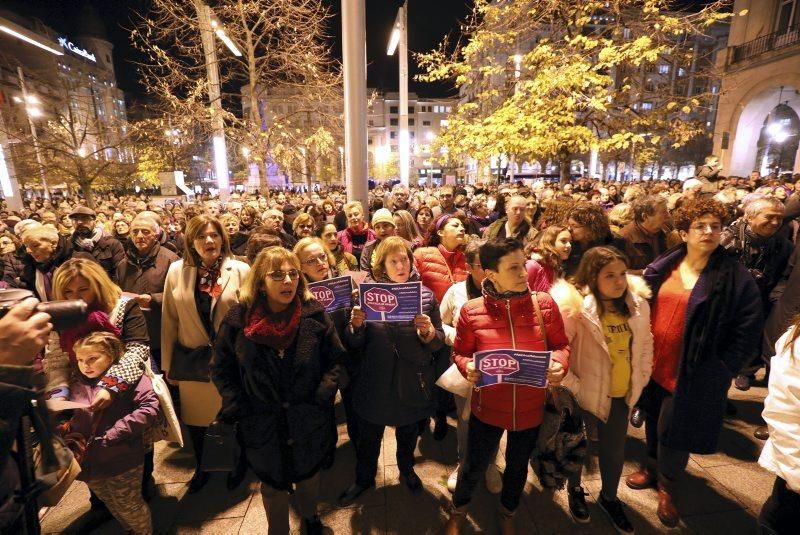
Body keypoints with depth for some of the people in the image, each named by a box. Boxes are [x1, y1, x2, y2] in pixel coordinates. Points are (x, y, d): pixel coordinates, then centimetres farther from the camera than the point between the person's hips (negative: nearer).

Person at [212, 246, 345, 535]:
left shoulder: (315, 314, -14)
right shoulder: (237, 319, -13)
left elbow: (336, 359, -5)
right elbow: (222, 370, -3)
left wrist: (323, 397, -15)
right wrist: (238, 410, -10)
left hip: (309, 421, 1)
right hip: (263, 424, 0)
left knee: (308, 476, 25)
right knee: (273, 485, 23)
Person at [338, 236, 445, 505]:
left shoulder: (426, 295, -7)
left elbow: (438, 343, -5)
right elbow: (355, 344, -4)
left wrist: (428, 331, -27)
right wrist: (356, 325, -25)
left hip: (413, 381, 1)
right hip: (376, 381, 0)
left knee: (408, 432, 24)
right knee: (369, 436, 18)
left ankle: (406, 469, 55)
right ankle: (364, 477, 47)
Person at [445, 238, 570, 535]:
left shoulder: (544, 303, -13)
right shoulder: (471, 310, -17)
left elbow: (561, 345, -1)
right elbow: (459, 352, -5)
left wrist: (559, 363, -21)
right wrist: (468, 367, -25)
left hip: (530, 408, 2)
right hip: (487, 407, -2)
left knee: (518, 466, 26)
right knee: (475, 467, 18)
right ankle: (458, 510, 52)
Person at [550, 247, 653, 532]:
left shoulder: (637, 304, -6)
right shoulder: (575, 308, -25)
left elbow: (645, 344, 9)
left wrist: (641, 379, 8)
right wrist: (573, 388, -19)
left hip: (622, 394, 5)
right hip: (586, 395, -5)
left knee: (615, 449, 23)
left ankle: (609, 497, 51)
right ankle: (575, 490, 48)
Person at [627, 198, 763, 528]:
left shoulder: (735, 276, -9)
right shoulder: (661, 267, 0)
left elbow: (748, 328, -6)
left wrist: (723, 368, -10)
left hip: (693, 373, -3)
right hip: (653, 363, 4)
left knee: (675, 428, 6)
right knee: (654, 420, 19)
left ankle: (667, 485, 32)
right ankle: (652, 466, 43)